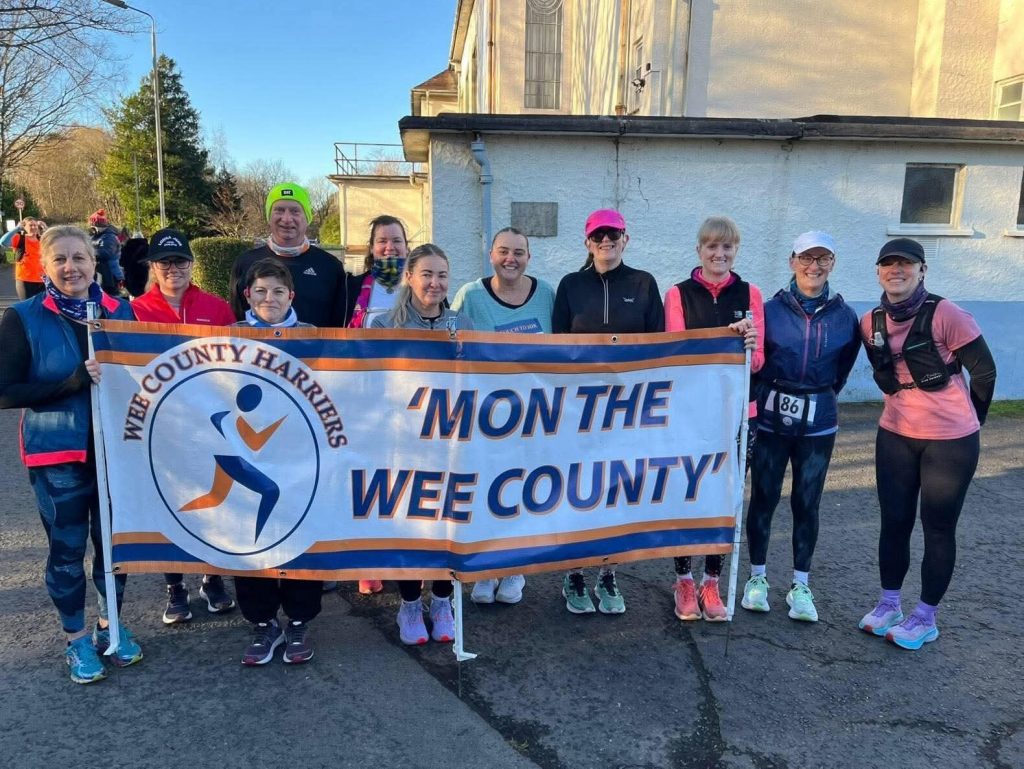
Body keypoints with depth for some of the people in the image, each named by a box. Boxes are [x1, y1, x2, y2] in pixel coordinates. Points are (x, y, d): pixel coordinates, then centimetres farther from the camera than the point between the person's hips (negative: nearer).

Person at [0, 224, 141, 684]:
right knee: (66, 549, 9)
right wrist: (73, 382, -22)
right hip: (58, 455, -2)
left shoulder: (121, 312, 1)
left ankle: (109, 624, 35)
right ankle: (76, 639, 28)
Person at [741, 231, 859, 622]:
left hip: (818, 425, 1)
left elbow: (842, 370, 12)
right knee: (763, 500, 7)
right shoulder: (771, 310, -5)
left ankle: (801, 586, 22)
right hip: (770, 422, -1)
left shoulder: (845, 316, 0)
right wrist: (763, 398, 2)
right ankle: (757, 577, 24)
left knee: (807, 504, 8)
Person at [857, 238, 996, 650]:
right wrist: (908, 407, 14)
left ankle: (925, 617, 22)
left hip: (951, 441, -4)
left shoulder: (946, 314, -15)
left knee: (938, 528, 8)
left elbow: (984, 372, -7)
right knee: (894, 522, 12)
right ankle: (888, 604, 29)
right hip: (895, 436, 4)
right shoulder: (872, 322, 0)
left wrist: (968, 419, 5)